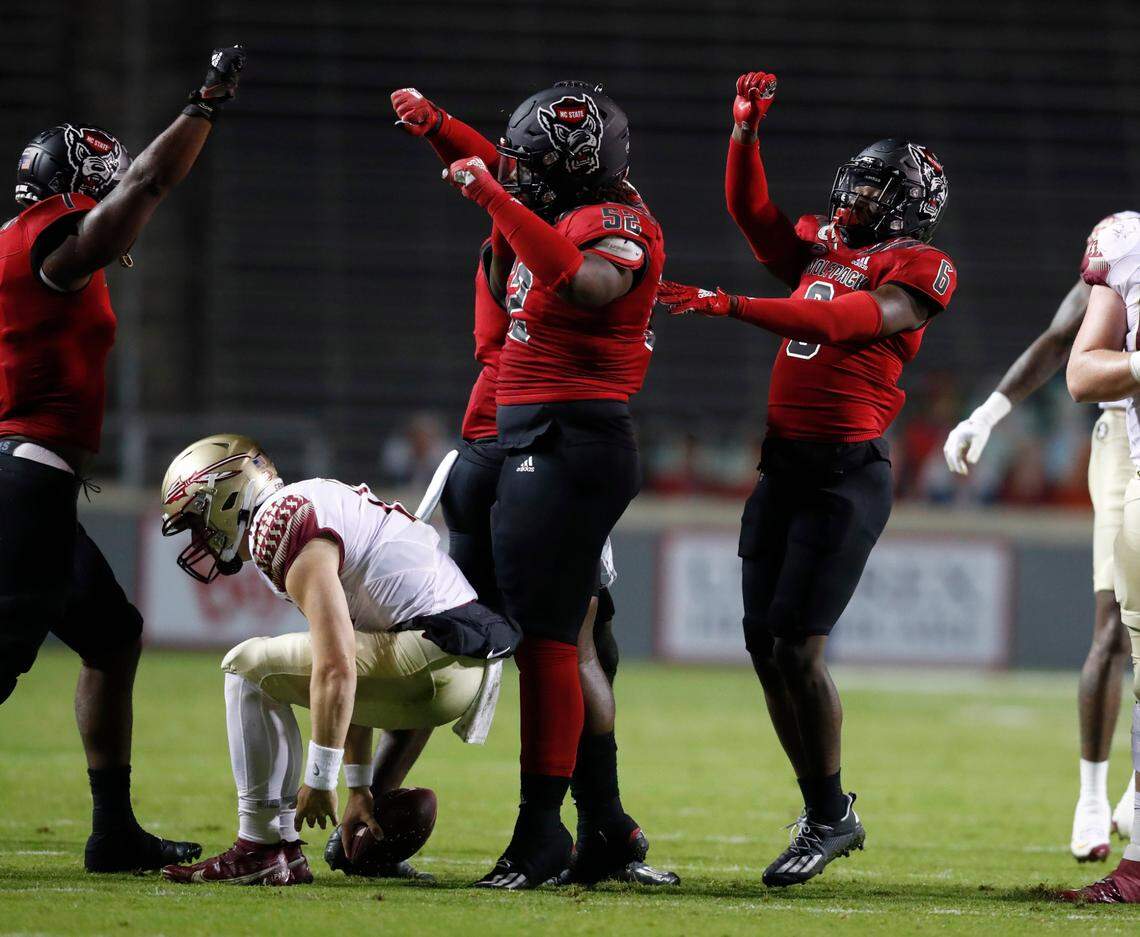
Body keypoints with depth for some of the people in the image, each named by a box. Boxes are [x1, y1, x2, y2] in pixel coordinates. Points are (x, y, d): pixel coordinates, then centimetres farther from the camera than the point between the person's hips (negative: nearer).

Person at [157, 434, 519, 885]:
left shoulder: (280, 530, -9)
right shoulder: (306, 506, 23)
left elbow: (336, 667, -19)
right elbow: (353, 680, 26)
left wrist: (319, 779, -14)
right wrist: (359, 788, 27)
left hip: (435, 657, -10)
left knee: (250, 670, -6)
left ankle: (263, 848, -7)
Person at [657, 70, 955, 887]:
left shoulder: (917, 271, -7)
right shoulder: (823, 249, 15)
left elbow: (835, 322, -19)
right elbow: (752, 212, 21)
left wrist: (730, 306, -25)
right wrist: (747, 130, 9)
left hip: (848, 473, -8)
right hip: (785, 463, 8)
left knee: (798, 649, -11)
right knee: (765, 645, 7)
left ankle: (830, 816, 3)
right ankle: (827, 812, 17)